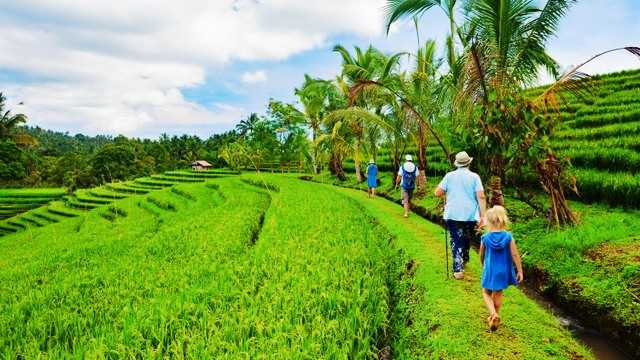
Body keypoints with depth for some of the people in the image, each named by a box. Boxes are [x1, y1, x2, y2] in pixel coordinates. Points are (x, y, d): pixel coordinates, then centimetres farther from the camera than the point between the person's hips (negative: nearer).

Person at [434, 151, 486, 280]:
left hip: (453, 215, -1)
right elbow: (481, 196, -10)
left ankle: (458, 269, -10)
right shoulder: (474, 176, -1)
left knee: (456, 241, 0)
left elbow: (437, 193, -3)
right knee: (467, 239, 21)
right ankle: (464, 260, 39)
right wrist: (483, 215, -10)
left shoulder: (449, 176, 1)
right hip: (470, 215, 1)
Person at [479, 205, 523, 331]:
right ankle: (495, 317, 29)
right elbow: (515, 255, -10)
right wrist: (520, 271, 0)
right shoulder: (508, 237, -13)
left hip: (490, 270, -2)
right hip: (503, 271, 2)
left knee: (486, 293, 16)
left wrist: (483, 266, 22)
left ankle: (494, 314, -5)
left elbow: (481, 255, 2)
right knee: (498, 294, 17)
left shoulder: (485, 238, -13)